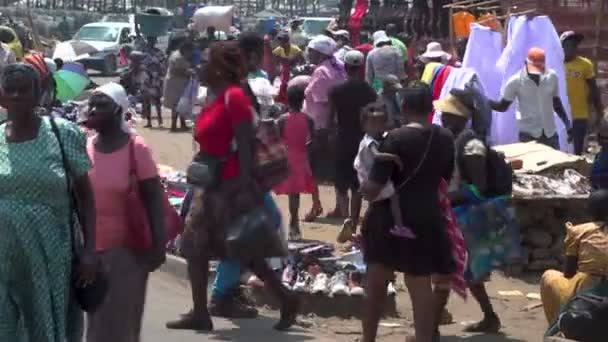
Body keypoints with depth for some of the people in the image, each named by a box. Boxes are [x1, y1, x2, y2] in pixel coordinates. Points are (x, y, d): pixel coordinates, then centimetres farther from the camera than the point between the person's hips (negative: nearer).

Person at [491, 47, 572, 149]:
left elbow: (556, 103, 12)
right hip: (528, 134, -3)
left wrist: (568, 125, 12)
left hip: (550, 133, 3)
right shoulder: (516, 81, -9)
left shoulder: (552, 77, -2)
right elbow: (503, 106, -2)